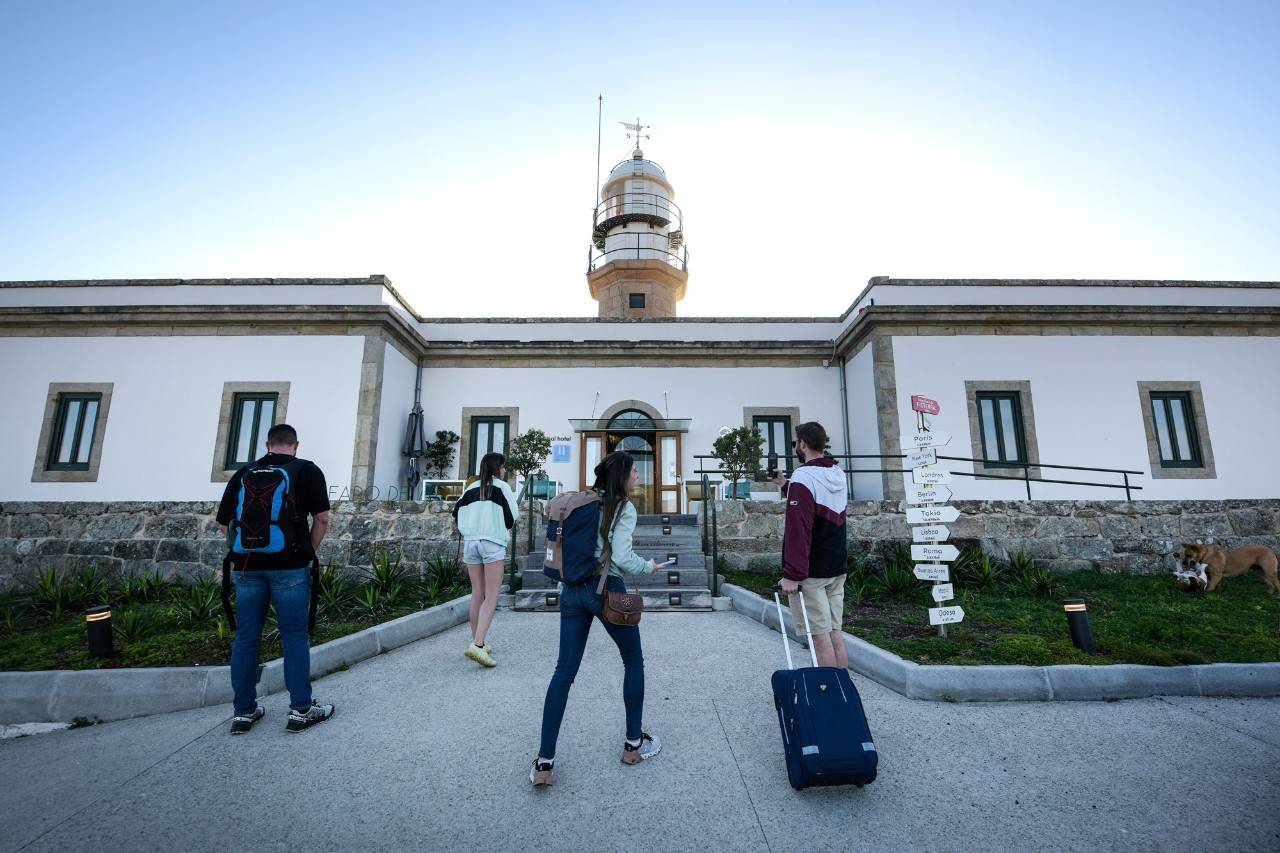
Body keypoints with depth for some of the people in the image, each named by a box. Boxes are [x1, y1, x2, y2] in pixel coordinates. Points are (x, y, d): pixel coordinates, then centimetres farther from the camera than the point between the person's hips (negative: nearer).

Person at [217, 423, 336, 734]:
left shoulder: (244, 472, 11)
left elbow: (224, 522, 12)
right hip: (290, 565, -3)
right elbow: (322, 518, -5)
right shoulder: (307, 471, 1)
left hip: (247, 565, 4)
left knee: (246, 637, 13)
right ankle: (301, 709, 10)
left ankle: (244, 712, 22)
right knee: (295, 636, 4)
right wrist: (309, 552, 8)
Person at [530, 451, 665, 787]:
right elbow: (621, 557, -17)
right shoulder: (624, 508, -8)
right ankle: (633, 744, 28)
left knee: (564, 670, 7)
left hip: (572, 589, 6)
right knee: (633, 662, 16)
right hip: (606, 589, -6)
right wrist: (649, 567, 0)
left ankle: (544, 761, 7)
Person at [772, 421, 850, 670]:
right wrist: (786, 486, 24)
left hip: (811, 571, -8)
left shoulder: (803, 476, -16)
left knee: (820, 635, -1)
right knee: (836, 632, 13)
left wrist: (792, 574, -20)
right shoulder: (839, 475, 9)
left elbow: (798, 529, -21)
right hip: (838, 567, 8)